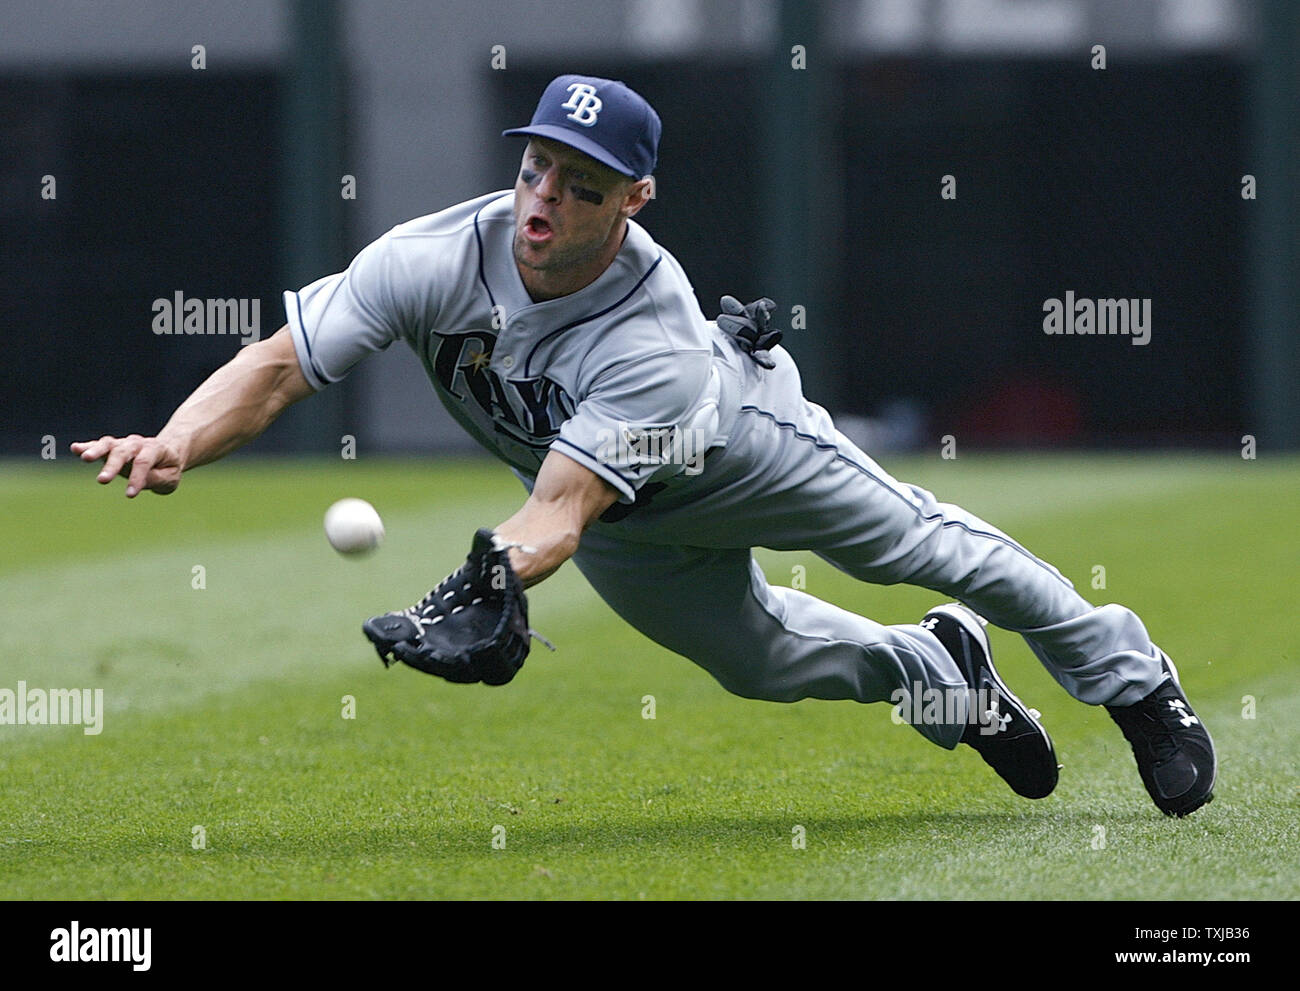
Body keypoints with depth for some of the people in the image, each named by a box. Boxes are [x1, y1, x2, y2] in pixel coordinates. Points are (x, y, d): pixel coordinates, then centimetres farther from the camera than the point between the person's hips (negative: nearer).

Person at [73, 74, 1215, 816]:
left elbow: (556, 515, -55)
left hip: (735, 440, -4)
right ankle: (937, 672, 46)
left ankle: (1130, 673, 37)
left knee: (917, 542, 11)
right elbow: (276, 365, -38)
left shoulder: (657, 342, -45)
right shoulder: (436, 258, -36)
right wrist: (175, 447, -57)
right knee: (761, 656, 13)